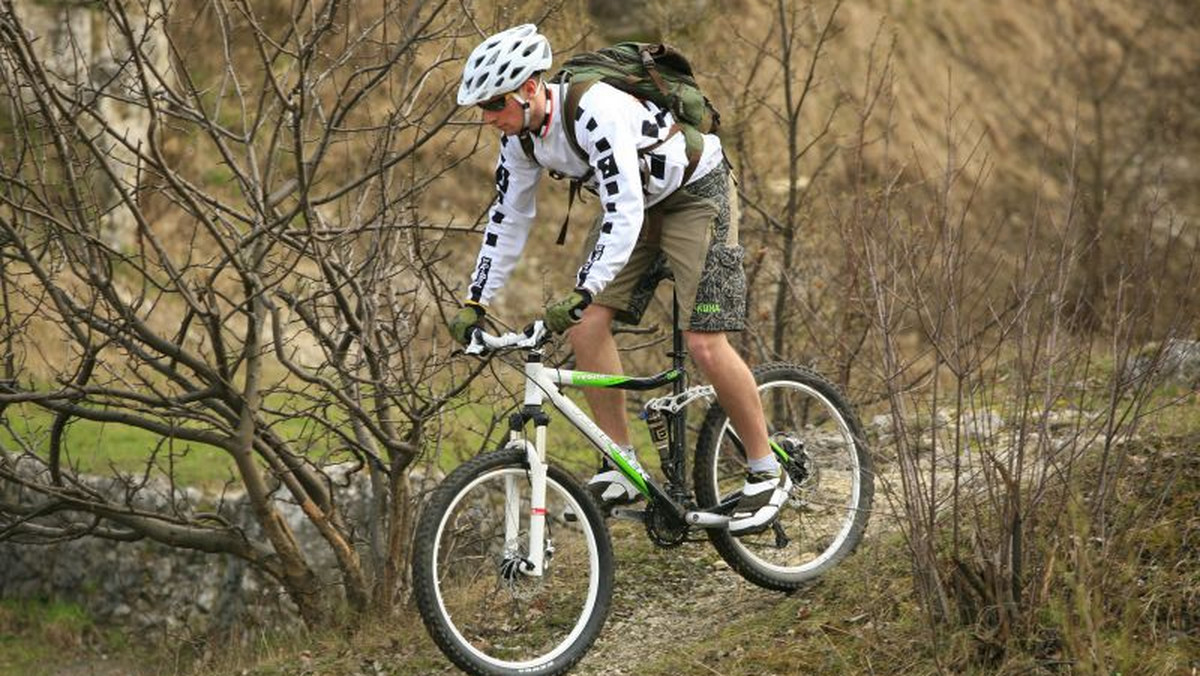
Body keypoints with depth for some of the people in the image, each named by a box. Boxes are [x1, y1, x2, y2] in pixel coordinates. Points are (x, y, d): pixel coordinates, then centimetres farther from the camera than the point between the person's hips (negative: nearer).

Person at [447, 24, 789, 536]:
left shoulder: (594, 110, -36)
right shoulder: (521, 134, -10)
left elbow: (625, 212, -41)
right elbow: (508, 218, 1)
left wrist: (582, 294, -49)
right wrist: (475, 303, -3)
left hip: (695, 191, -8)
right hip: (636, 201, 8)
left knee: (705, 344, -16)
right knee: (587, 326, -8)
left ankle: (767, 475, 0)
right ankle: (620, 470, 1)